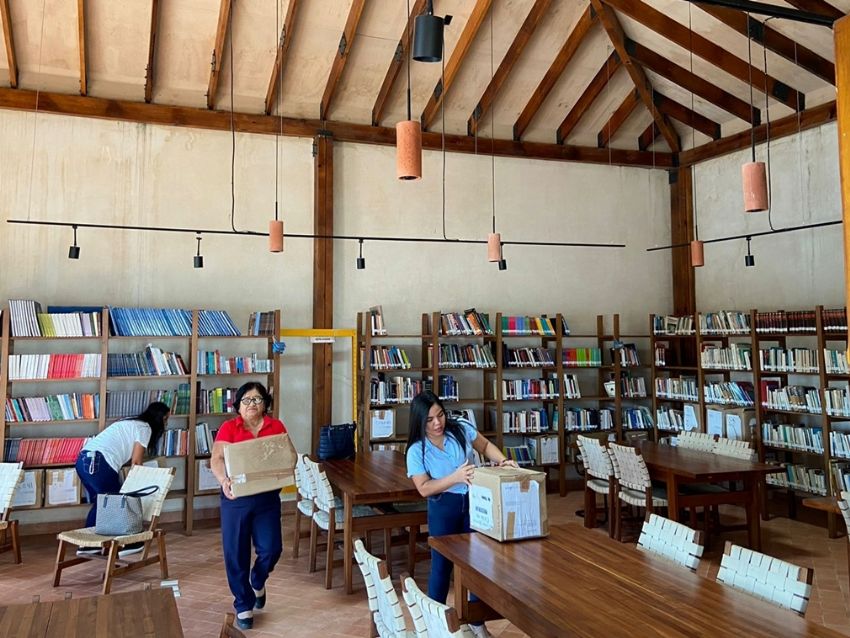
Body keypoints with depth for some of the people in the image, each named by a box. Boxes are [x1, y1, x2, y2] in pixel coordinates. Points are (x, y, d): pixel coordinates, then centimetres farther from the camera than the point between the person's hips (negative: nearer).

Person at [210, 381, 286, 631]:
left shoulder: (277, 427, 3)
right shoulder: (228, 427, -2)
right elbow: (216, 459, -12)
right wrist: (224, 481, -31)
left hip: (267, 498, 1)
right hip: (236, 498, -1)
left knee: (271, 549, 0)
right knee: (236, 553, 5)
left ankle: (257, 581, 34)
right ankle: (243, 605, 23)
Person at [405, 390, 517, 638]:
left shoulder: (461, 429, -11)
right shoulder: (416, 451, -16)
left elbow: (485, 446, 4)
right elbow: (424, 488, -16)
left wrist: (503, 461, -14)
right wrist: (455, 477, -28)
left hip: (474, 501, 2)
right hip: (443, 508, -2)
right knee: (442, 564, 7)